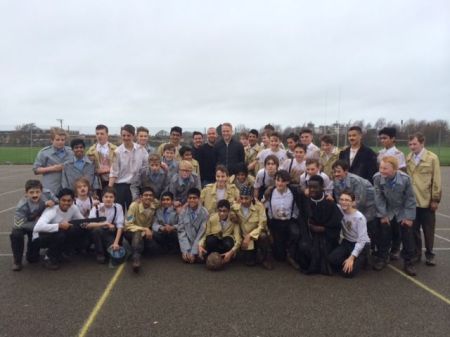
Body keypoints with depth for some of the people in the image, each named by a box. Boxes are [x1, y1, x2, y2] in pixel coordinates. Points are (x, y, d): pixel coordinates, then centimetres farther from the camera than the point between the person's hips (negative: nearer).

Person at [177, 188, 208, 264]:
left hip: (200, 243, -1)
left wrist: (193, 252, -16)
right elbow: (181, 231, -5)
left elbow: (202, 233, -13)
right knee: (185, 258, -19)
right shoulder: (183, 212, -5)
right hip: (187, 242, 2)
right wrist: (185, 250, -15)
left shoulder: (204, 212, -12)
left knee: (199, 258, -22)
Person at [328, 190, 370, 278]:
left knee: (348, 272, -17)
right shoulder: (339, 209, -11)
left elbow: (362, 240, -24)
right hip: (346, 242, 4)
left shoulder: (359, 217, -24)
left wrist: (351, 258, -29)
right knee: (331, 259, -22)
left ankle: (361, 259, 13)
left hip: (361, 245, -4)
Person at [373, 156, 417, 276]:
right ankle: (382, 258, 20)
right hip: (387, 210, 1)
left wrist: (409, 217, -12)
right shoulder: (377, 178, -24)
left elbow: (410, 199, -14)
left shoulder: (405, 178, -26)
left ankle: (408, 261, 17)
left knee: (407, 236, 3)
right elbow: (379, 198, -13)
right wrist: (383, 215, -11)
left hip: (403, 211, -1)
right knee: (383, 234, 3)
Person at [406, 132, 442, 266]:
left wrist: (435, 199, -8)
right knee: (414, 229, 11)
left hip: (427, 201, -3)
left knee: (428, 230, 9)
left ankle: (429, 254, 22)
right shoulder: (408, 158, 5)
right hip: (411, 201, 3)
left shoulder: (432, 158, -6)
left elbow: (436, 180, -7)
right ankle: (416, 253, 24)